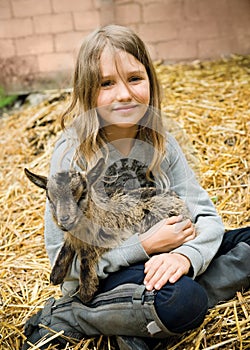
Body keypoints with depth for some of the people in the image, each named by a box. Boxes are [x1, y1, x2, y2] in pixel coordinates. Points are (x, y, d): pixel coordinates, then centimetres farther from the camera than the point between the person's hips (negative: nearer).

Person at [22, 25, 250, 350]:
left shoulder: (160, 142, -4)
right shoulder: (73, 154, -16)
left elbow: (205, 215, -6)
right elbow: (63, 256, -16)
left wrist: (186, 254, -28)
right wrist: (144, 245, -22)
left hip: (157, 262, 6)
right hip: (97, 279, -6)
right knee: (182, 300, -33)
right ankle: (61, 319, -10)